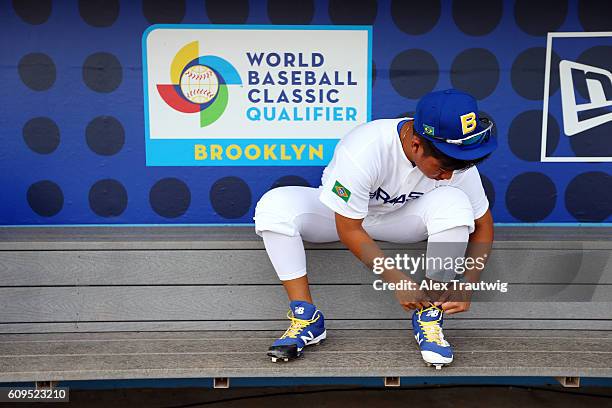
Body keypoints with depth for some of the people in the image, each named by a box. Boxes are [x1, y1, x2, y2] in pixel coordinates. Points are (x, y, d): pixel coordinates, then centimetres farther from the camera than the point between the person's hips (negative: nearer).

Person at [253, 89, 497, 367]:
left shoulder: (457, 159, -23)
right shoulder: (363, 149, -36)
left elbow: (482, 225, -9)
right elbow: (348, 230, -26)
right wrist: (397, 281, -28)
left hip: (402, 218, 2)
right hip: (342, 215, -2)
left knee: (454, 202, -30)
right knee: (274, 205, -30)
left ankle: (429, 317, -15)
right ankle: (306, 318, -19)